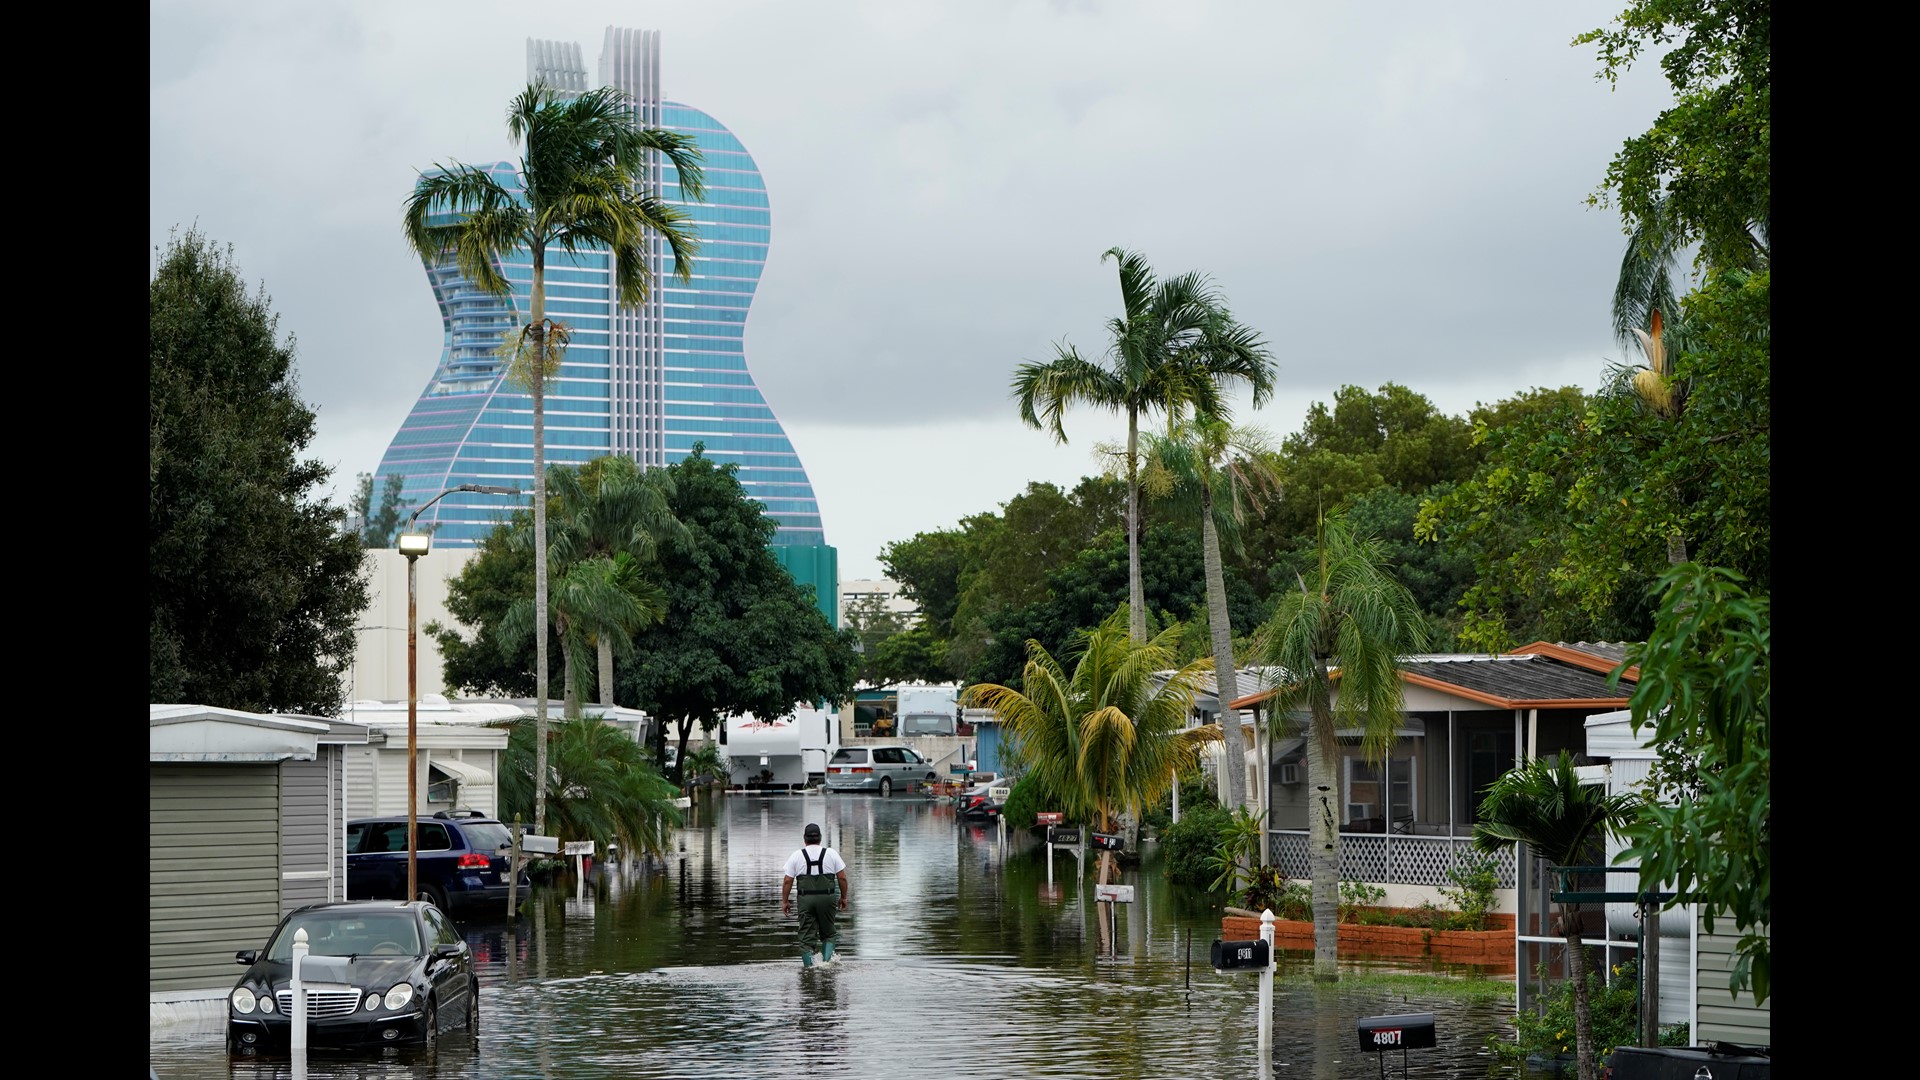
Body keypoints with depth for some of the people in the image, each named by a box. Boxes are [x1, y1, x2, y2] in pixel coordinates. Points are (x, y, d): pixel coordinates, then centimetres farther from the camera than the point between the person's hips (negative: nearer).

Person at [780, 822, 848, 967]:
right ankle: (826, 959, -4)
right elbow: (842, 878, 2)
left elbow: (787, 881, 0)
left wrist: (785, 901, 8)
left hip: (805, 899, 0)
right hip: (827, 897, 0)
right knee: (828, 932, 14)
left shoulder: (796, 856, 2)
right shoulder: (831, 853, 3)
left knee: (807, 935, 4)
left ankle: (808, 964, -3)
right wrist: (843, 897, 13)